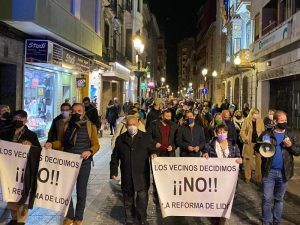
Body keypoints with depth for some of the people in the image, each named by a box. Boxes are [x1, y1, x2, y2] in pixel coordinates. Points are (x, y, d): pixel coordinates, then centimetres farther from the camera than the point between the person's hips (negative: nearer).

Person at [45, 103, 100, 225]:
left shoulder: (90, 126, -2)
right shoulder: (67, 125, 7)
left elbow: (96, 144, -6)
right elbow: (62, 142, 12)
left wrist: (90, 151, -26)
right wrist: (52, 144, -8)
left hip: (83, 163, -2)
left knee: (81, 192, 9)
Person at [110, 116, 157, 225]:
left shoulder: (146, 137, 3)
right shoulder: (120, 139, 7)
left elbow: (152, 149, 10)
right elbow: (115, 157, 9)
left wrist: (153, 154, -14)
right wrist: (114, 172, 4)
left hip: (142, 176, -1)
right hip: (127, 177, 2)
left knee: (142, 199, 0)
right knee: (128, 201, 13)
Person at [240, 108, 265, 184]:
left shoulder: (260, 121, 6)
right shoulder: (246, 120, 0)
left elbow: (263, 131, 7)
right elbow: (242, 131, 0)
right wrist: (245, 139, -12)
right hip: (249, 143, -1)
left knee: (259, 161, 2)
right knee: (248, 160, 7)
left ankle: (258, 178, 12)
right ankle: (247, 177, 18)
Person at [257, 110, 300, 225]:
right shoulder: (266, 134, -2)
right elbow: (257, 147, 4)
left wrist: (291, 146, -15)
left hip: (284, 172, 2)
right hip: (269, 172, -2)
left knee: (279, 199, 15)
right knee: (267, 199, 3)